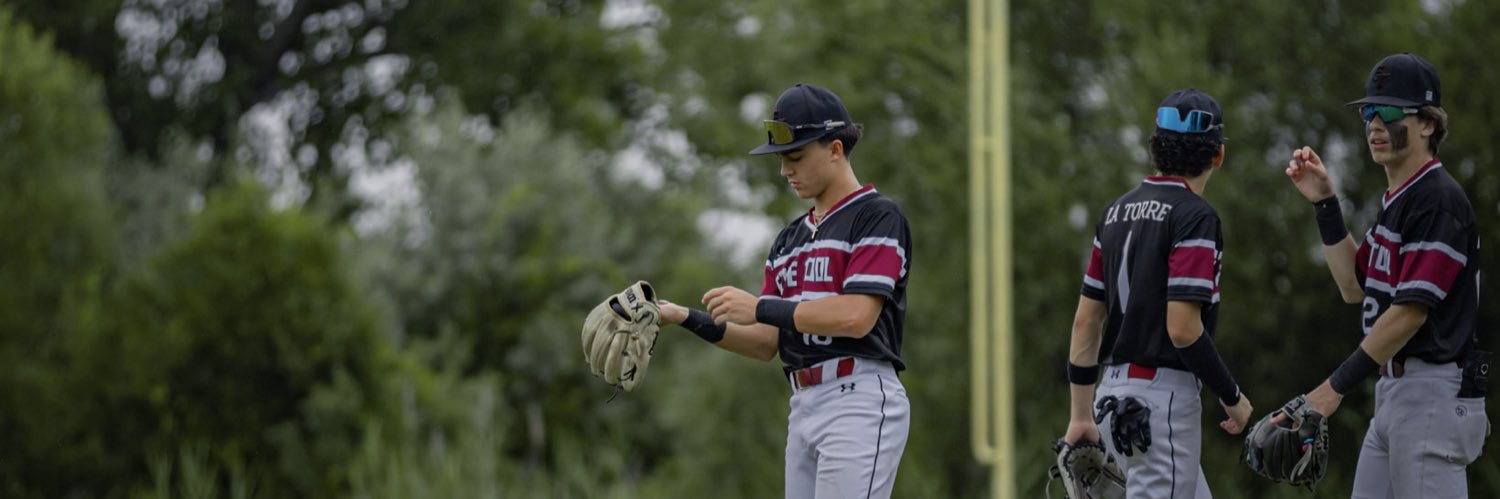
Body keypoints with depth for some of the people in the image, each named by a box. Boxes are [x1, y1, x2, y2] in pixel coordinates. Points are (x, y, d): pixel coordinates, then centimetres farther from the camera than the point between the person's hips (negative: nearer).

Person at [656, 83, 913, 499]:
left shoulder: (877, 217, -4)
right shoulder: (791, 238, 21)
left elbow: (856, 316, -18)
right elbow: (766, 343, 17)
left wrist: (759, 307, -15)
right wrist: (690, 320, 3)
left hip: (860, 402, -9)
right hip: (803, 409, 9)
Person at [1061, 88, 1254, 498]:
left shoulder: (1118, 211, 12)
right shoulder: (1194, 216, -12)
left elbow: (1085, 320, 14)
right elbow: (1183, 329, -19)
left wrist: (1081, 415, 19)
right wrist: (1233, 398, -7)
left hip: (1115, 393, 8)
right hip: (1162, 399, -8)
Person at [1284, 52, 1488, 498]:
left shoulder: (1438, 199, -15)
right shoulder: (1396, 199, 17)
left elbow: (1411, 310, -20)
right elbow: (1356, 287, 21)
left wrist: (1337, 386, -18)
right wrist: (1324, 203, 13)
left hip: (1434, 392, -10)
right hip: (1393, 390, 10)